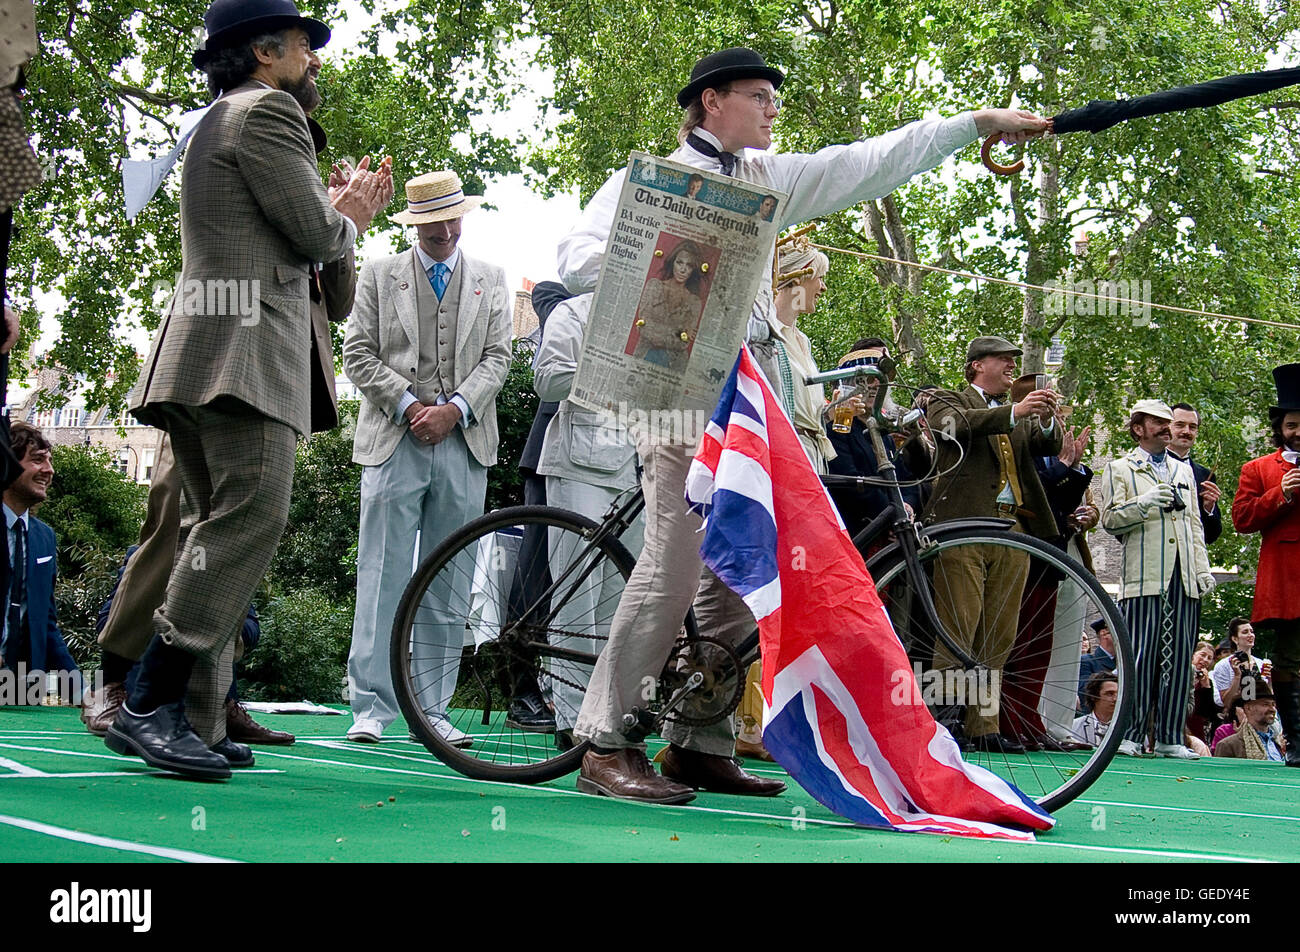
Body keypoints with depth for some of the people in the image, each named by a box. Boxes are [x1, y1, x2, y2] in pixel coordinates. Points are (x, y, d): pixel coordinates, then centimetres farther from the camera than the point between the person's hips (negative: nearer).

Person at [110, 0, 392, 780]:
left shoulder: (221, 121, 30)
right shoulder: (266, 111, -2)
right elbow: (315, 234, -9)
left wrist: (345, 215, 23)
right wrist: (349, 218, 12)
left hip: (210, 349, 11)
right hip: (245, 343, -11)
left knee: (220, 528, 8)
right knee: (253, 514, -17)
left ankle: (190, 719, 5)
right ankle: (152, 706, -21)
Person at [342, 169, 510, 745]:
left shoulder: (491, 280, 16)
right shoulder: (379, 275, 11)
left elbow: (497, 357, 7)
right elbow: (358, 355, 5)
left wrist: (453, 410, -7)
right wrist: (409, 405, -7)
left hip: (464, 443, 2)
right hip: (394, 440, -2)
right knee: (384, 574, -6)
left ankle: (433, 708, 6)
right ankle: (371, 707, -4)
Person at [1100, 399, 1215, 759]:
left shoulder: (1184, 470, 24)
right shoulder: (1119, 469, 9)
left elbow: (1195, 523, 23)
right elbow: (1110, 520, 1)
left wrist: (1203, 568, 13)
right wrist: (1144, 502, -15)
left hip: (1184, 578, 4)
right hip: (1144, 577, -4)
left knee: (1178, 657, 1)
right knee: (1140, 655, -9)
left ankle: (1170, 738, 5)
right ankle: (1129, 734, -4)